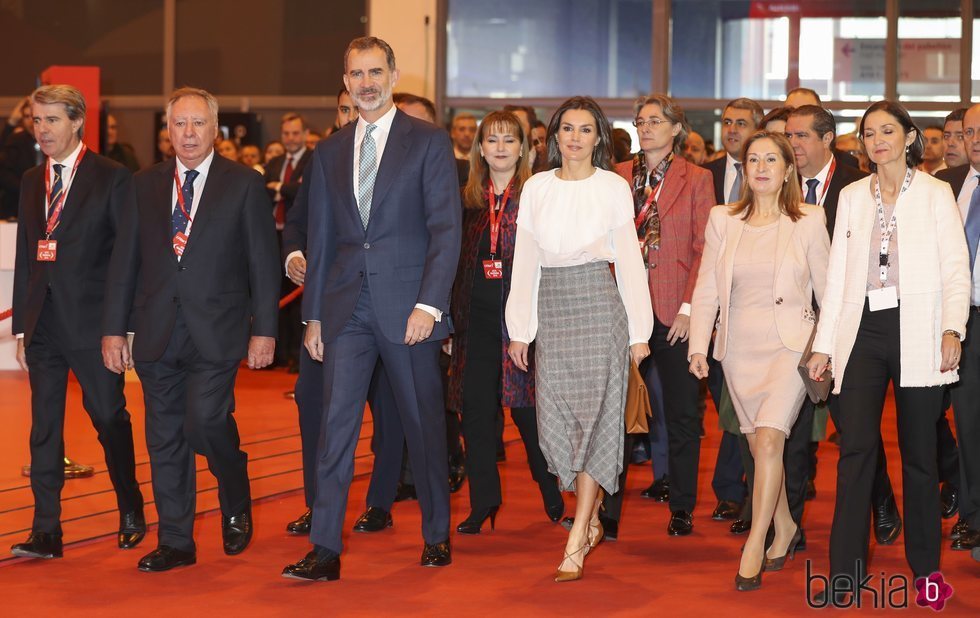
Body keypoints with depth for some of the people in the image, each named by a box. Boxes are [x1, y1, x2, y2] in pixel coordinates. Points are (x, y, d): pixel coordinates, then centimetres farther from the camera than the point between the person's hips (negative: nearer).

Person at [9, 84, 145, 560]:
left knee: (110, 418, 4)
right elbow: (24, 257, 15)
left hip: (91, 323, -5)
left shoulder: (112, 178, -4)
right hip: (43, 324, 5)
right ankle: (46, 530, 10)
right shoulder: (31, 182, 13)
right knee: (44, 427, 5)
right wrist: (21, 326, 11)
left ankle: (131, 513, 22)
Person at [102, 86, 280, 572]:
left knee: (206, 422, -15)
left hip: (215, 331, -3)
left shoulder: (244, 184, 1)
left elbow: (263, 260, 0)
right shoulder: (145, 185, 10)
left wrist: (264, 329, -5)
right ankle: (175, 541, 16)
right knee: (165, 437, 6)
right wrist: (113, 328, 4)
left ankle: (236, 506, 14)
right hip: (157, 331, 4)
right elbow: (125, 260, 9)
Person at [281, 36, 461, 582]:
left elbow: (445, 229, -7)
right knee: (336, 427, -2)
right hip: (347, 309, 3)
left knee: (424, 425, 7)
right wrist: (314, 315, 10)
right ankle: (326, 551, -1)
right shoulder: (330, 154, 13)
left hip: (408, 308, -3)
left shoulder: (429, 142, 0)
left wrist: (430, 304, -15)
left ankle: (437, 534, 23)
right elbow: (321, 240, 14)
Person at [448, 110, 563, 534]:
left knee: (529, 410, 1)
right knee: (476, 411, 3)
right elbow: (458, 263, 13)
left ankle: (553, 497, 20)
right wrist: (454, 319, 9)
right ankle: (483, 503, 14)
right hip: (477, 318, 4)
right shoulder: (468, 200, 10)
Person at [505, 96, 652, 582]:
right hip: (550, 314, 3)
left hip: (599, 308, -3)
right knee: (556, 423, 3)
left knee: (596, 419, -6)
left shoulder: (613, 187, 2)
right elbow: (525, 262, 10)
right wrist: (520, 330, 7)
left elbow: (629, 260, 2)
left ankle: (575, 545, -5)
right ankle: (591, 522, 23)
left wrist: (639, 331, -2)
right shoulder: (536, 188, 9)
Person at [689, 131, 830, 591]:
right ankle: (785, 528, 29)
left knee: (768, 440, -17)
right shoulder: (723, 220, 5)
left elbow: (828, 290, 3)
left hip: (789, 345, -3)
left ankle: (755, 546, -10)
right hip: (739, 349, 3)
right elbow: (706, 289, 5)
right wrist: (698, 346, -3)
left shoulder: (808, 221, -1)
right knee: (759, 446, 10)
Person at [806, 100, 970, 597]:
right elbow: (838, 273, 13)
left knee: (918, 451, 3)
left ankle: (926, 565, 15)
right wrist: (823, 343, 7)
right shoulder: (852, 197, 13)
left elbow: (956, 269, 0)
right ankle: (845, 571, -4)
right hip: (863, 330, 2)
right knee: (855, 449, -5)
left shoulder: (935, 194, 5)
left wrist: (952, 329, -14)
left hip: (916, 331, -2)